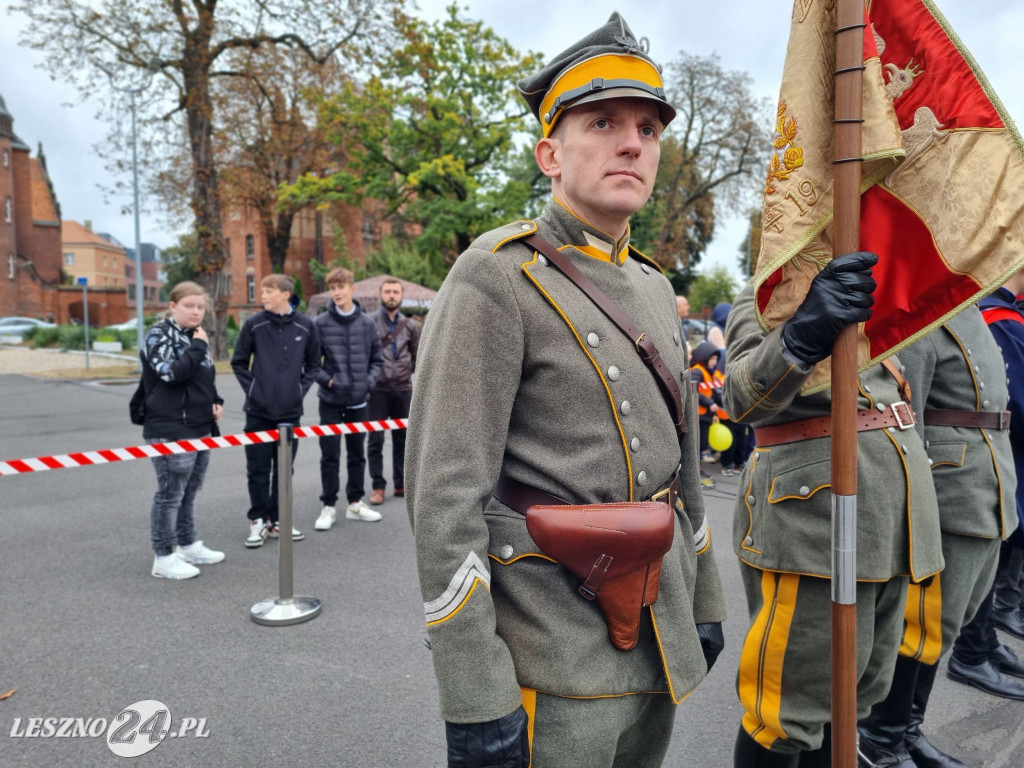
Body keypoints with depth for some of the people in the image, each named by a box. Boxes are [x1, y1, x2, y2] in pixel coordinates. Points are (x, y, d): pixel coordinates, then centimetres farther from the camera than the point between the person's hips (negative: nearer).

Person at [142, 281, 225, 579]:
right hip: (170, 430, -8)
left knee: (190, 491, 17)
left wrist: (216, 402, 8)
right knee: (170, 493, -3)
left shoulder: (196, 336, 16)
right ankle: (164, 557, 7)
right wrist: (199, 347, -16)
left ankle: (188, 545, 29)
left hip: (200, 428, 8)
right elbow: (171, 372, -24)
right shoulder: (159, 334, -8)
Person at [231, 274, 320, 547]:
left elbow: (313, 363, 10)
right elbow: (239, 362, 6)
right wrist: (251, 388, -3)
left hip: (291, 411, 1)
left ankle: (276, 520, 23)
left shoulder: (305, 325, -1)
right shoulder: (254, 324, -3)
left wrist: (301, 388, 0)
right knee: (258, 469, 4)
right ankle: (258, 520, 17)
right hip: (258, 411, -1)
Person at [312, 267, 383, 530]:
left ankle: (355, 503, 25)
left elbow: (376, 359, 10)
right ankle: (328, 507, 14)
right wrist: (326, 379, -13)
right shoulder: (321, 323, -5)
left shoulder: (367, 324, 3)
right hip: (331, 400, -3)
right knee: (330, 455, 3)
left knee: (357, 453, 12)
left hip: (359, 400, 3)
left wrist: (369, 380, -3)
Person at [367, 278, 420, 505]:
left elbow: (417, 357, 17)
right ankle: (378, 486, 10)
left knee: (402, 438, 10)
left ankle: (401, 484, 22)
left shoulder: (410, 326, 8)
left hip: (403, 389, 3)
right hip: (377, 389, -3)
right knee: (376, 439, 0)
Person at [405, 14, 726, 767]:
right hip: (555, 658, -7)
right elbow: (445, 496, -19)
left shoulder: (653, 287, 9)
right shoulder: (497, 279, -15)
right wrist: (475, 702, -19)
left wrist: (705, 602, 17)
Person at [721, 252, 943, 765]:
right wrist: (803, 333, -40)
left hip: (892, 525, 8)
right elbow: (743, 395, -24)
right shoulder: (764, 298, -5)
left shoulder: (863, 293, 19)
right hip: (813, 522, -8)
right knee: (792, 702, 2)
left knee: (853, 694, 19)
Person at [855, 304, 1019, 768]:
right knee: (926, 623, 0)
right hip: (948, 503, -9)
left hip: (985, 502, 10)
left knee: (943, 622, 16)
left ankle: (906, 730, 31)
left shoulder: (970, 316, 16)